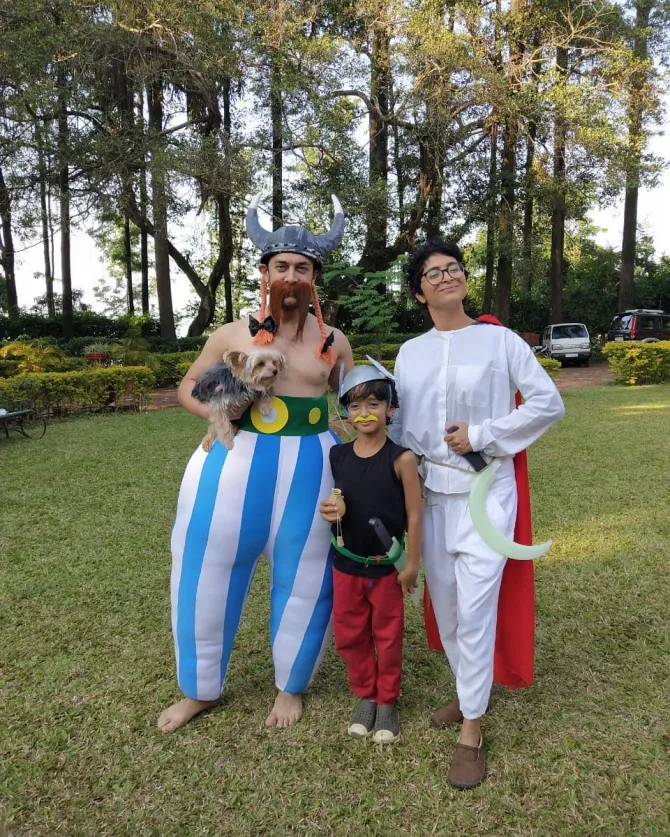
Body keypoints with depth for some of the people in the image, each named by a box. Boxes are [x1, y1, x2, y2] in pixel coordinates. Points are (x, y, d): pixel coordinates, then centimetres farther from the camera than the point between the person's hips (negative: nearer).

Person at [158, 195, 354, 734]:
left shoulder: (334, 342, 4)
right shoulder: (233, 335, 2)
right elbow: (189, 387, 11)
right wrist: (216, 410, -10)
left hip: (308, 468, 0)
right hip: (236, 461, 0)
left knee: (303, 580, 10)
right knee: (210, 574, 9)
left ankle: (291, 687, 35)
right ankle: (200, 690, 34)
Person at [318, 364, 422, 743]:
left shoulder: (401, 458, -15)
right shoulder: (338, 456, -4)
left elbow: (414, 514, -10)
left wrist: (412, 564, -8)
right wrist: (329, 511, -13)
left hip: (386, 565, -3)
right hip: (346, 563, 4)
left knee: (388, 636, 13)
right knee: (350, 635, 15)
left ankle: (388, 701, 33)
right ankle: (365, 696, 36)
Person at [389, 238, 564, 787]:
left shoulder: (500, 340, -2)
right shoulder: (409, 353, 9)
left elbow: (549, 403, -3)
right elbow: (400, 424, 12)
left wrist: (482, 434, -11)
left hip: (485, 489, -4)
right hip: (431, 491, 4)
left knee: (475, 604, -8)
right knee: (444, 601, 12)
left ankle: (471, 731, 8)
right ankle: (469, 694, 35)